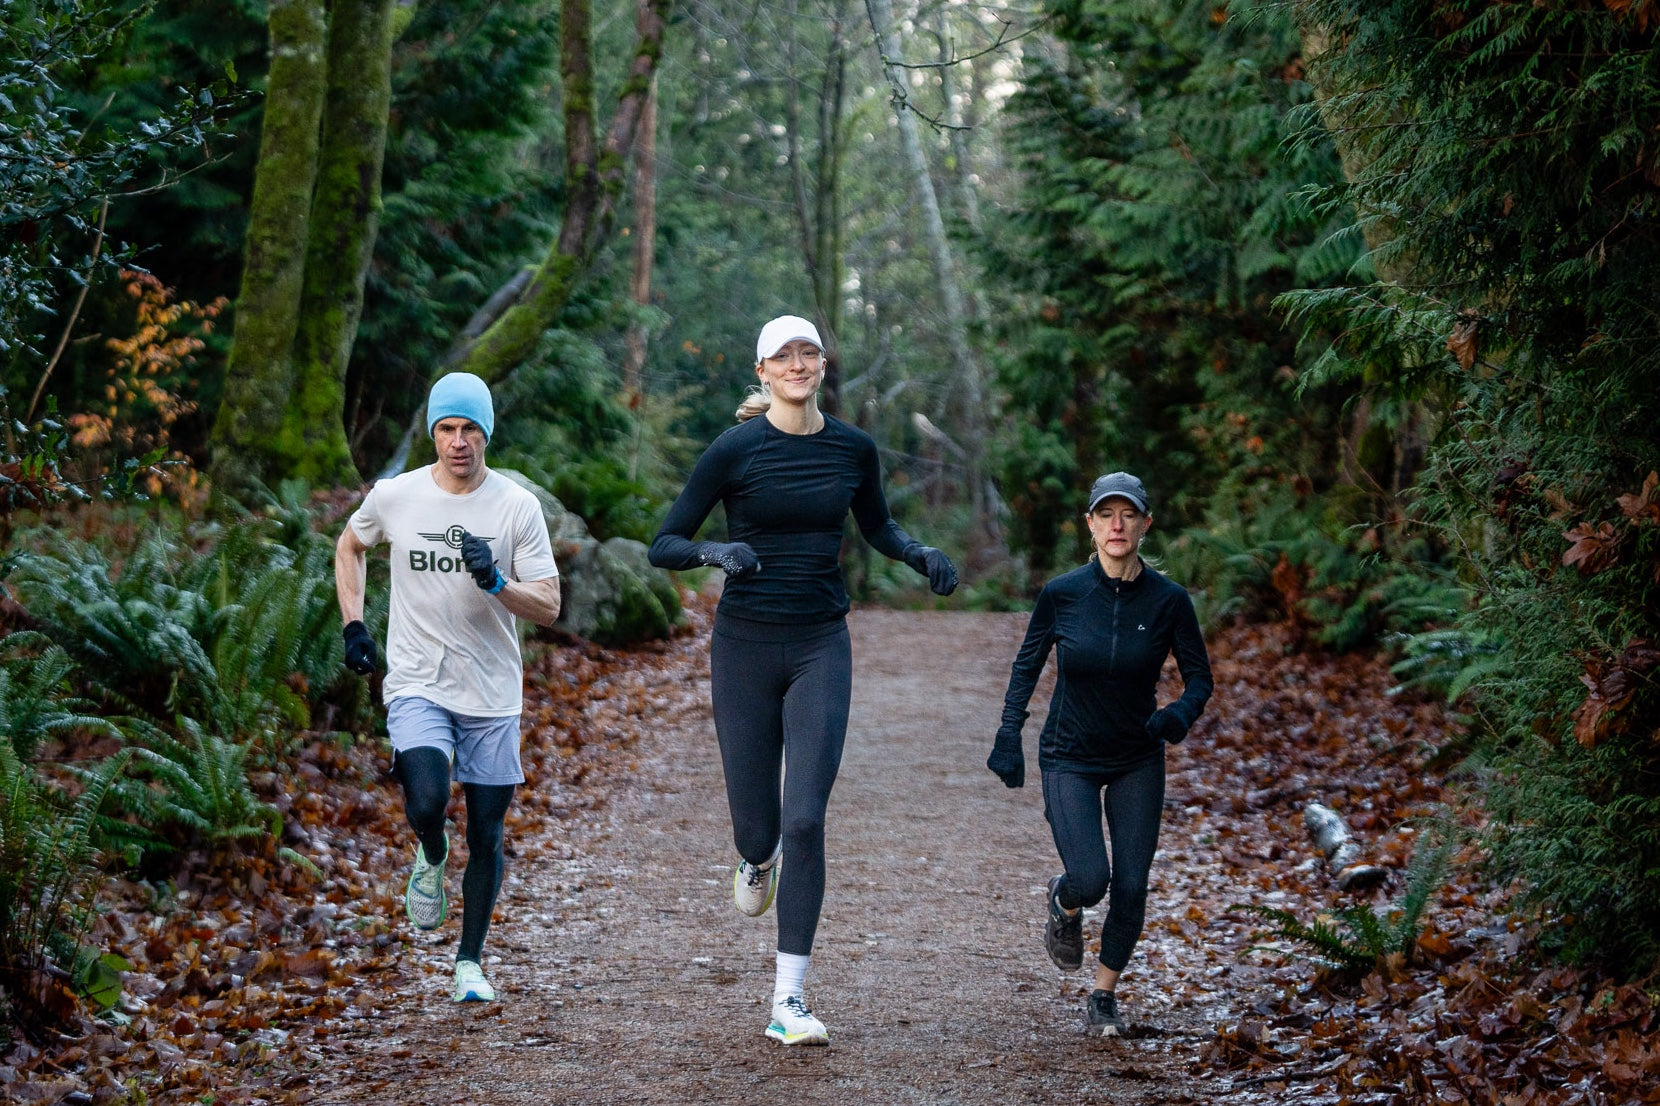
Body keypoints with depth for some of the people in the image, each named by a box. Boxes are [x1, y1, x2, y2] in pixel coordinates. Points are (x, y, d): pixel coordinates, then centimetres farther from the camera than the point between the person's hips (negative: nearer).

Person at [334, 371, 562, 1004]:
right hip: (416, 685, -1)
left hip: (493, 693, 1)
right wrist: (353, 625, 10)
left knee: (487, 833, 5)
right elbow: (349, 547, 20)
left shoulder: (517, 507, -4)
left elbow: (548, 608, -5)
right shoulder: (394, 497, -2)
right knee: (427, 801, -24)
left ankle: (470, 962, 21)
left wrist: (497, 583, -24)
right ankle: (431, 859, 12)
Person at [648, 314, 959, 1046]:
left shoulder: (853, 449, 3)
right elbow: (663, 547, -6)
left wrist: (920, 554, 3)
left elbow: (876, 525, 22)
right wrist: (715, 551, -26)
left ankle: (788, 1004, -6)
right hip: (745, 649, -1)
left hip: (821, 649, 1)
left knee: (806, 822, -11)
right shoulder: (736, 450, -8)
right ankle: (757, 858, 46)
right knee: (757, 829, 4)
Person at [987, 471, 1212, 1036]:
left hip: (1138, 763, 1)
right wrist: (1008, 737, -5)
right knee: (1090, 879, -17)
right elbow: (1027, 665, 2)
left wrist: (1180, 713, -23)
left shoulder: (1168, 601, -11)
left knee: (1131, 889, -3)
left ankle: (1104, 995, 19)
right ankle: (1064, 904, 21)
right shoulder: (1061, 593, -12)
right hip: (1069, 759, -1)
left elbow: (1199, 676, -2)